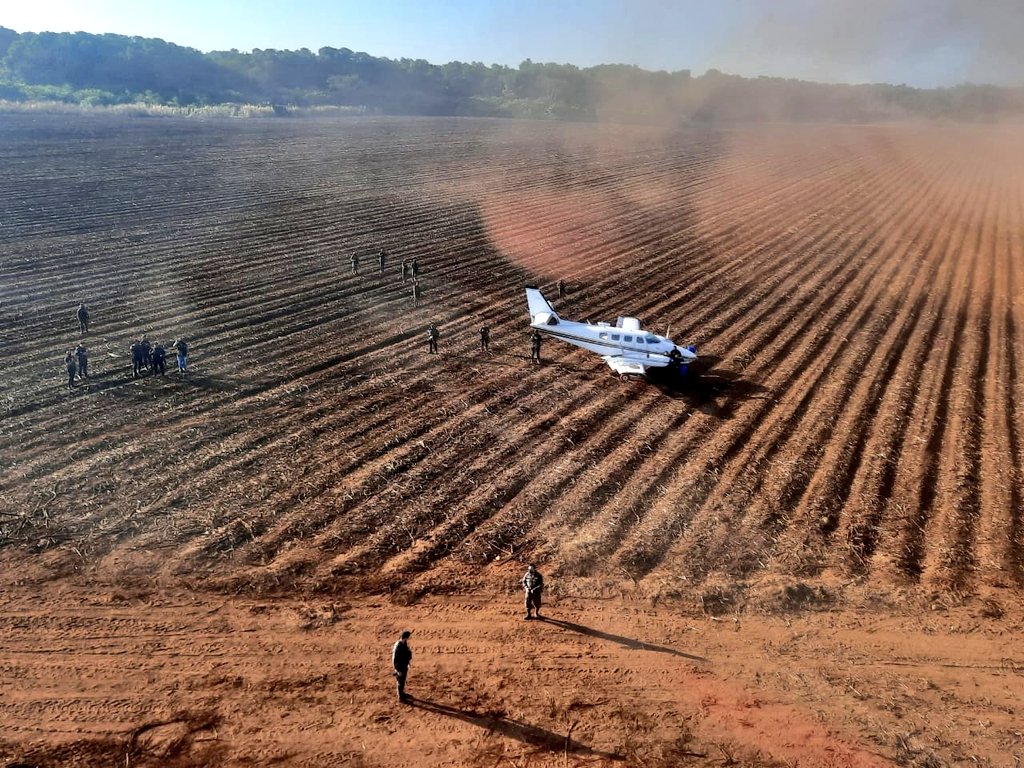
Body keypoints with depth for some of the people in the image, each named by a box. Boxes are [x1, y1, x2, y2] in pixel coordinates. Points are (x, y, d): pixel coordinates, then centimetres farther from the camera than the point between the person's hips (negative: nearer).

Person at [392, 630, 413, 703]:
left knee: (403, 681, 26)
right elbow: (394, 659, -26)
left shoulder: (404, 643, -6)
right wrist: (398, 670, -21)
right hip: (400, 667, -8)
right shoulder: (398, 647, -33)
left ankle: (402, 693, 45)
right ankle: (400, 697, 27)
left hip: (405, 666, 8)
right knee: (401, 682, 10)